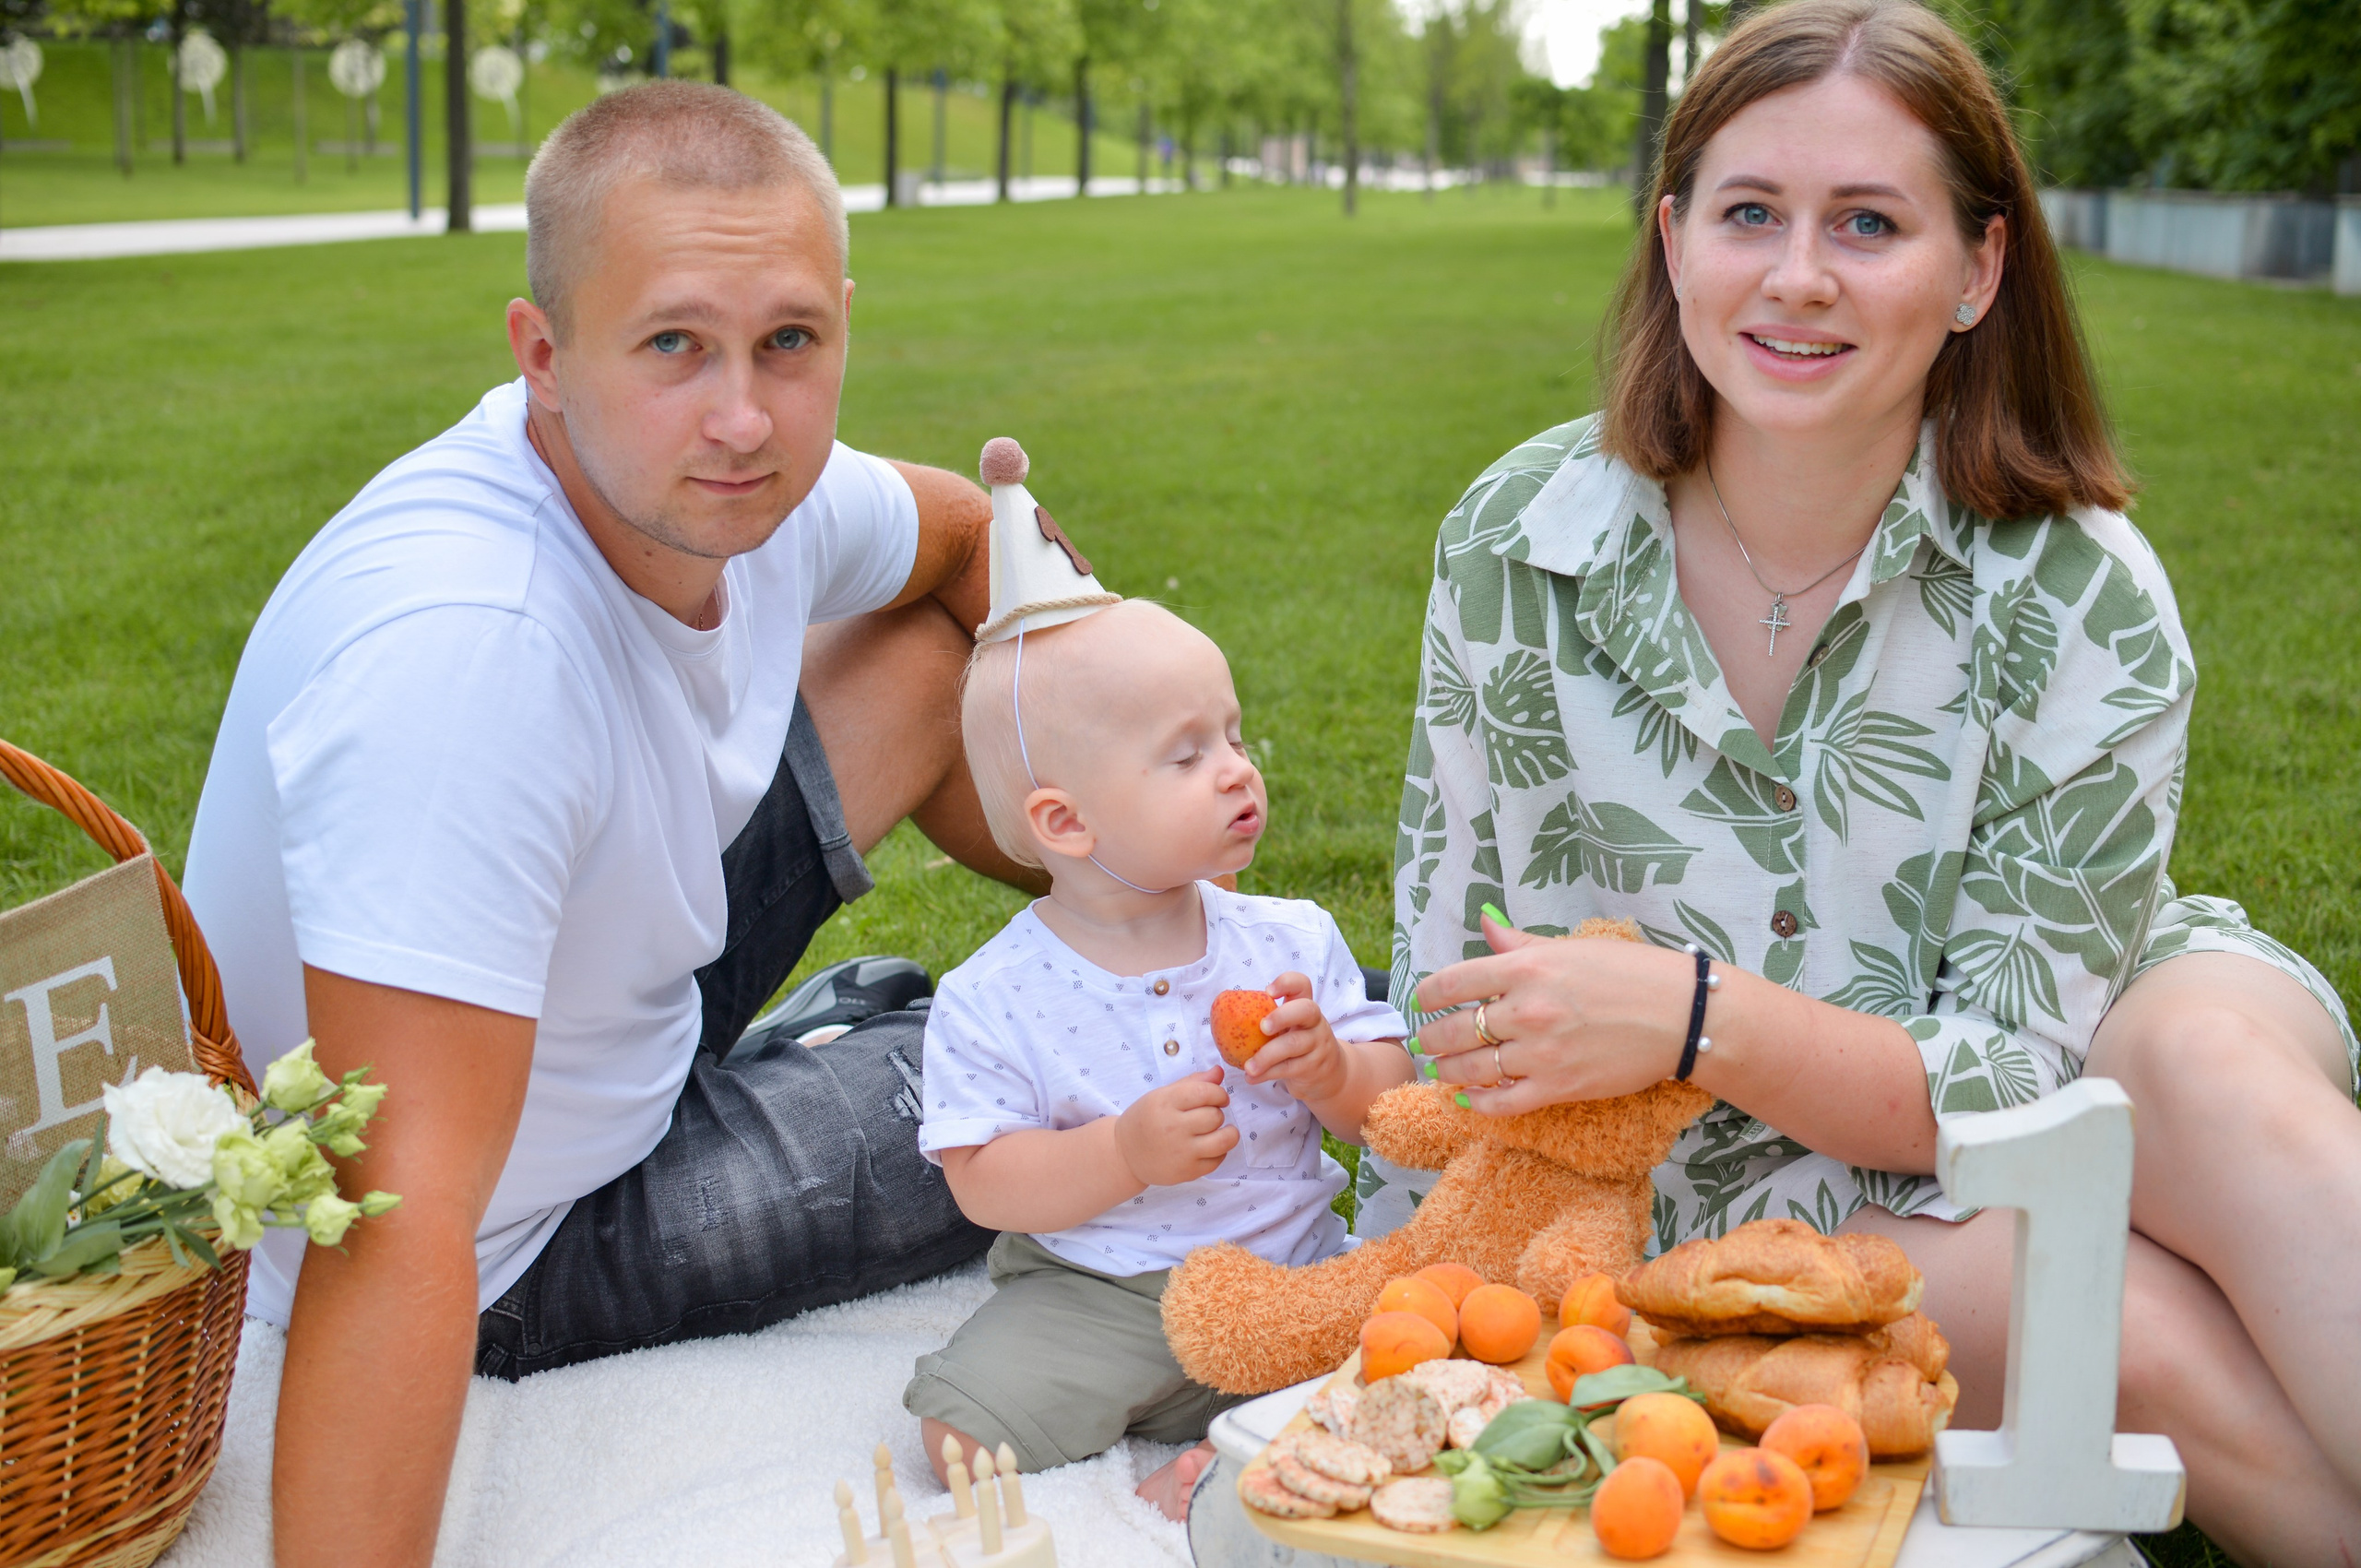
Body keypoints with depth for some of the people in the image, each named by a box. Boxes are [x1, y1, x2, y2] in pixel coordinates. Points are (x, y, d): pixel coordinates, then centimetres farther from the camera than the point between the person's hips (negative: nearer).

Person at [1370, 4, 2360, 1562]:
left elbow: (2020, 1068, -15)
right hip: (1722, 1189, -1)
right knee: (2157, 1336, -30)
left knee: (2210, 1051, -34)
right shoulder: (1516, 544, -10)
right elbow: (1446, 968, 0)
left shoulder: (2083, 601, -14)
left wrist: (1695, 1016, -32)